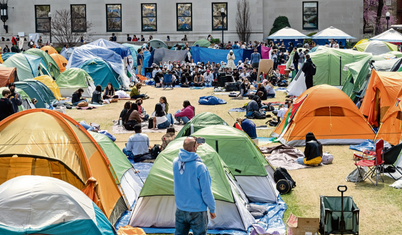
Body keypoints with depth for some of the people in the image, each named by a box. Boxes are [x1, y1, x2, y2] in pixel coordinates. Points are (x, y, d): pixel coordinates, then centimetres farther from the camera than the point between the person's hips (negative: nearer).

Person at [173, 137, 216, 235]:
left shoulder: (176, 162, -5)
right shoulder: (200, 167, -22)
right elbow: (206, 192, -16)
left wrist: (195, 146, 19)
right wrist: (212, 209, -3)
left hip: (180, 210, 5)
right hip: (197, 212, -5)